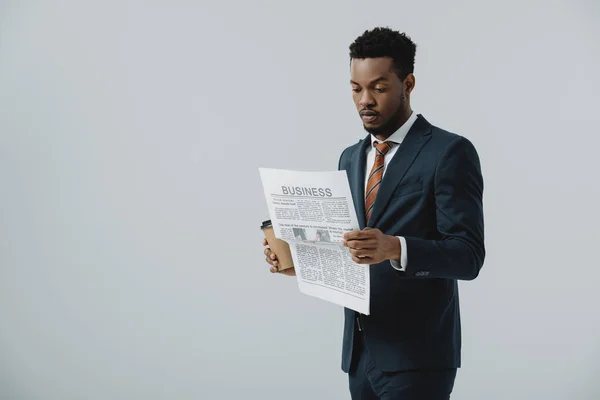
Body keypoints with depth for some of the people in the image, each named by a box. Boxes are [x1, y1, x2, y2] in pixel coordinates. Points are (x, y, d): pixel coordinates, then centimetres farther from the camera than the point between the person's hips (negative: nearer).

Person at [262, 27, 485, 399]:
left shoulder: (450, 152, -8)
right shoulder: (351, 158, 14)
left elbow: (468, 255, -15)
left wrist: (395, 248, -31)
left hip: (416, 357, -6)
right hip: (360, 353, 6)